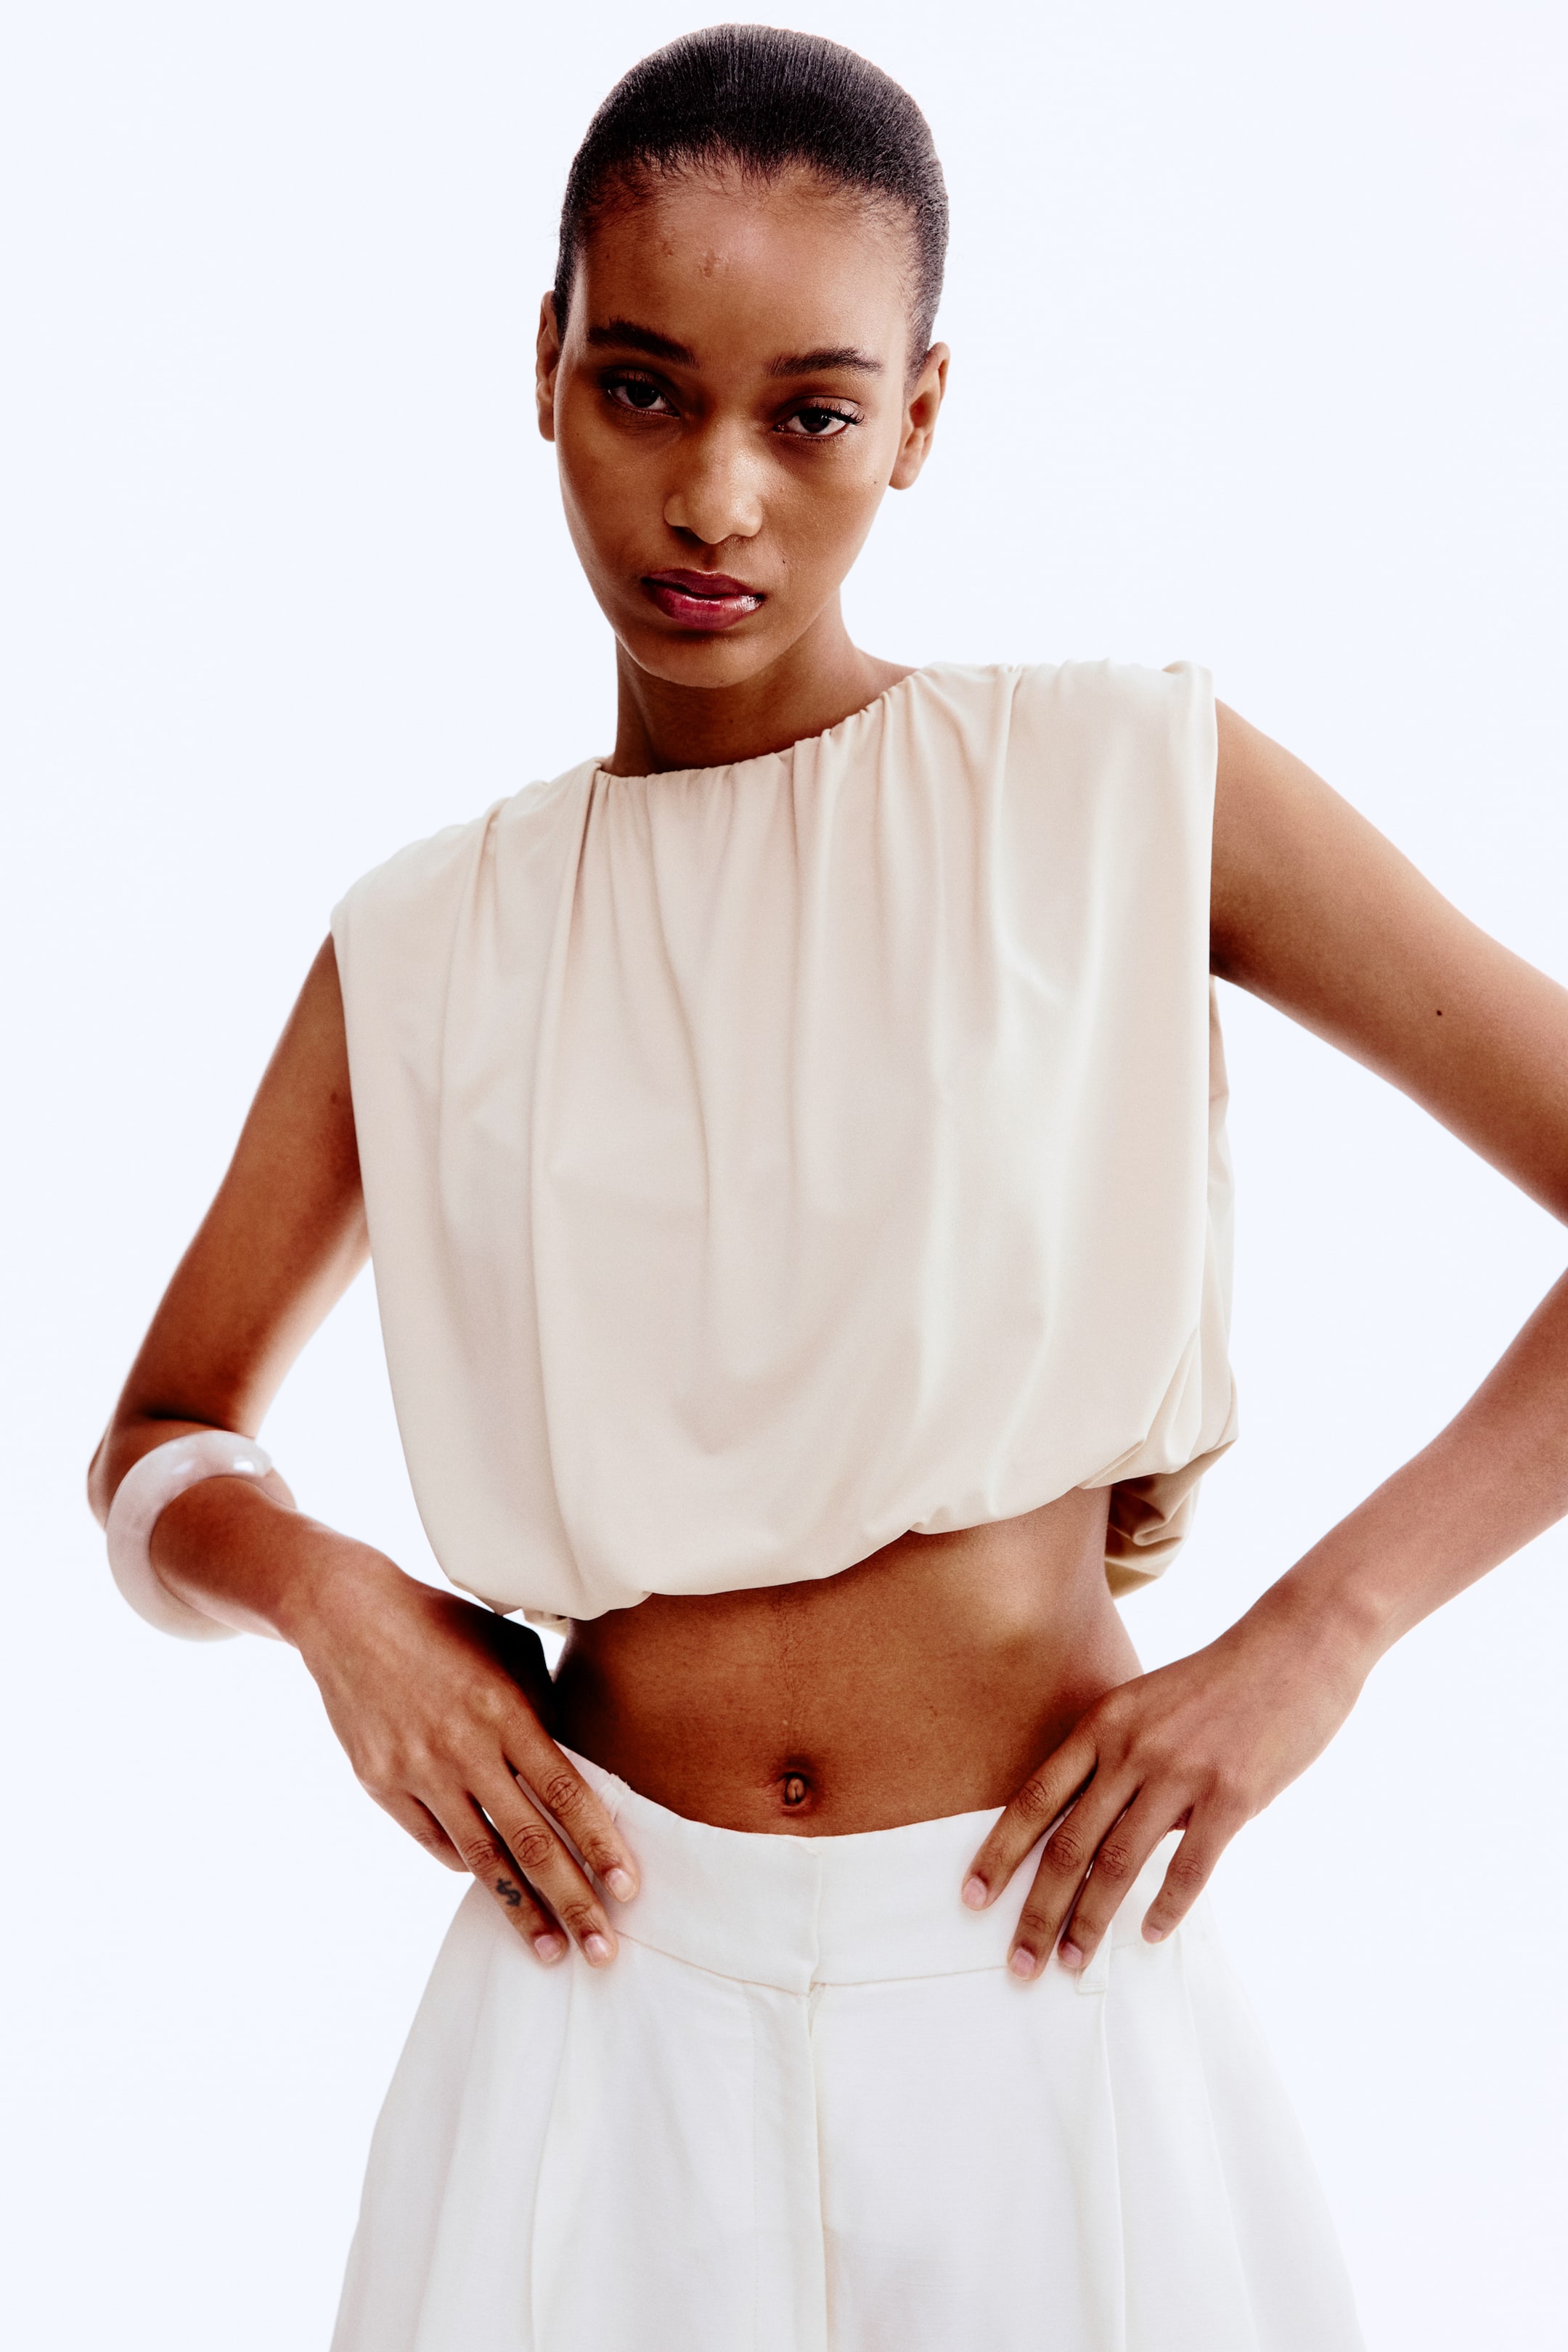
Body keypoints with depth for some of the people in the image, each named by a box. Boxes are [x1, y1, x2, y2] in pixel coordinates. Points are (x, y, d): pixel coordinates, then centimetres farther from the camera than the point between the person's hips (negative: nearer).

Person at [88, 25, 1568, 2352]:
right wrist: (328, 1591, -8)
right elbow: (160, 1454, 13)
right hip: (615, 2000, 2)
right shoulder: (428, 949, 3)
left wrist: (1319, 1633, -12)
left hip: (1046, 1987, -1)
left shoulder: (1132, 789, -5)